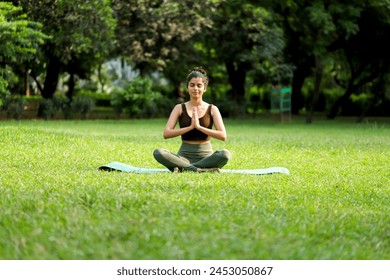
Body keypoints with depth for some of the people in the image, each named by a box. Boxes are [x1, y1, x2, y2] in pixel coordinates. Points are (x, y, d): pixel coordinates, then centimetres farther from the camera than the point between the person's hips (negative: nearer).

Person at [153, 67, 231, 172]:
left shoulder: (212, 109, 5)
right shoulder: (180, 108, 7)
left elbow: (223, 136, -7)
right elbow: (166, 134, -5)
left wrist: (199, 127, -15)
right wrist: (190, 127, -14)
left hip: (205, 156, -1)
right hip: (184, 156, 1)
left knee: (225, 154, -33)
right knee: (158, 152, -30)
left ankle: (182, 168, -29)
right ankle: (206, 170, -32)